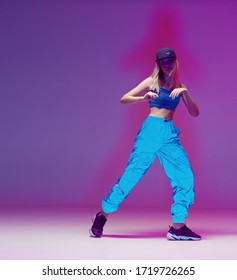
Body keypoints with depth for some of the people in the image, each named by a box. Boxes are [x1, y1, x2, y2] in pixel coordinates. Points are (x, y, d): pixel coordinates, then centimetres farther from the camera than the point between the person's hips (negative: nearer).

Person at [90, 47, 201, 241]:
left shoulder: (179, 87, 17)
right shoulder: (152, 82, 5)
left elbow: (195, 113, 9)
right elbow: (124, 99, 0)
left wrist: (185, 93, -6)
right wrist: (144, 98, -18)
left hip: (170, 134, 5)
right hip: (151, 130, -4)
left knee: (185, 177, -6)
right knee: (132, 173, -8)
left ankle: (178, 227, 0)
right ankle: (102, 215, 7)